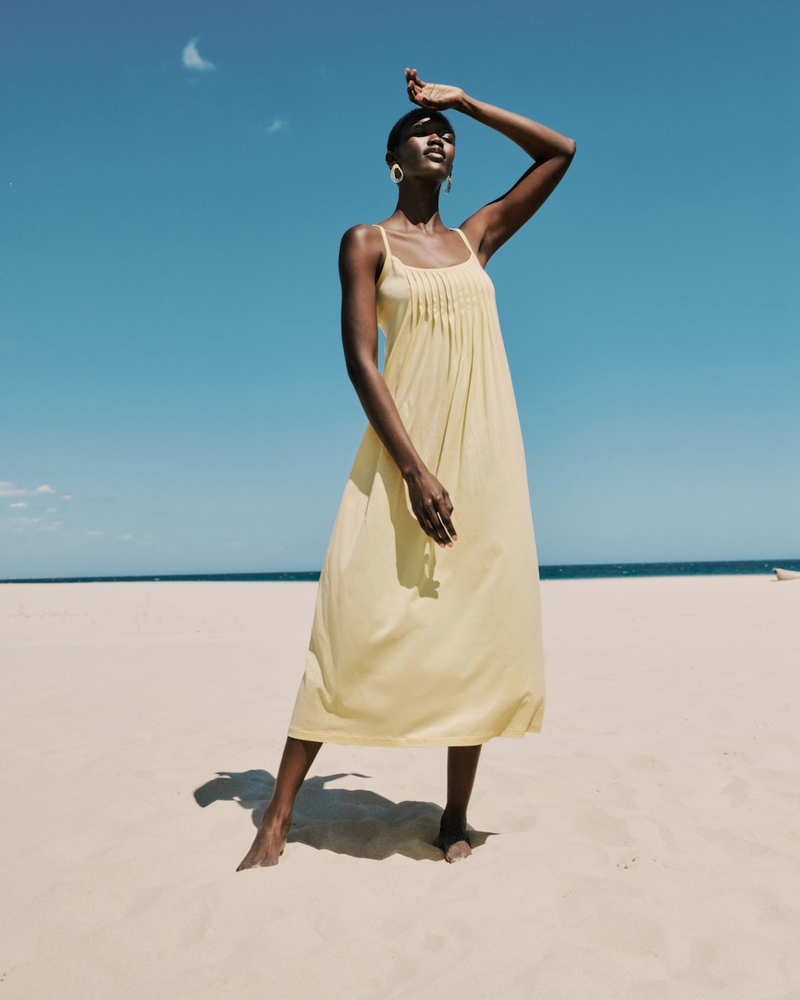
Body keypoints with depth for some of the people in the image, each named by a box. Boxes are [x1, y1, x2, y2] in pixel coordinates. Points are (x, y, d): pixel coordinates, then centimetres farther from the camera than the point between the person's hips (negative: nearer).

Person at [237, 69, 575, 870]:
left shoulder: (476, 237, 17)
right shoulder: (366, 243, 6)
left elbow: (561, 152, 22)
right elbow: (360, 359, -6)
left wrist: (464, 101, 19)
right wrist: (413, 468, -17)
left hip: (485, 452, 4)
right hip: (405, 450, -4)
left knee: (478, 632, 1)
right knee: (358, 623, -8)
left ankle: (455, 818, 12)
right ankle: (278, 816, 1)